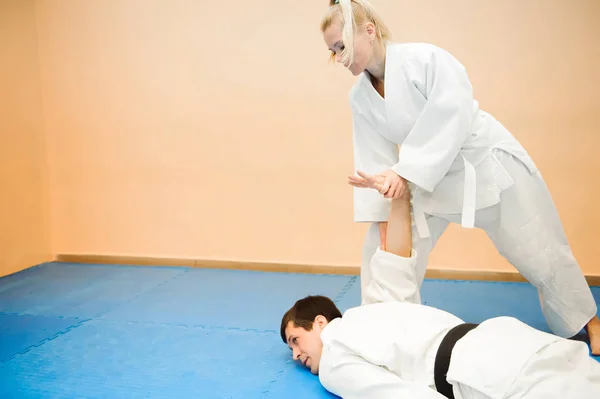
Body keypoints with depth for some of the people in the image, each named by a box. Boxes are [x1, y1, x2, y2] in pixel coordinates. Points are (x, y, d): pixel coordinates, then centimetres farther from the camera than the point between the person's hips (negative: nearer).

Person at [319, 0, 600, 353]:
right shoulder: (360, 96, -8)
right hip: (429, 180, 5)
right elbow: (376, 161, -6)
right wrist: (383, 219, -10)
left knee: (538, 251, 9)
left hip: (487, 164, -5)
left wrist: (406, 173, -36)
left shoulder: (426, 59, -26)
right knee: (382, 250, 0)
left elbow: (452, 123, -31)